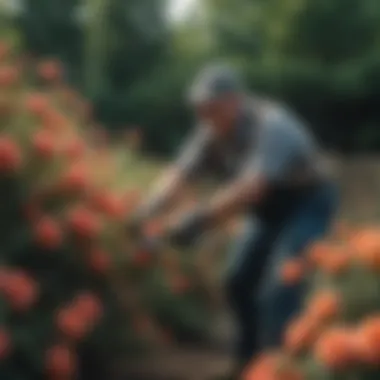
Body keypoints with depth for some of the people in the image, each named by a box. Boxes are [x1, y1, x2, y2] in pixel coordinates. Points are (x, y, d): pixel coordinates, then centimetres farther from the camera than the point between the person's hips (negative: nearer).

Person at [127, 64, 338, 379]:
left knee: (278, 285, -20)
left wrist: (202, 220, -49)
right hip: (269, 209, 8)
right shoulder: (211, 135, -10)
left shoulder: (271, 126, -31)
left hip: (307, 202, -7)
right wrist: (146, 213, -36)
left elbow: (251, 187, -42)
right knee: (240, 281, 6)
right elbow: (177, 175, -19)